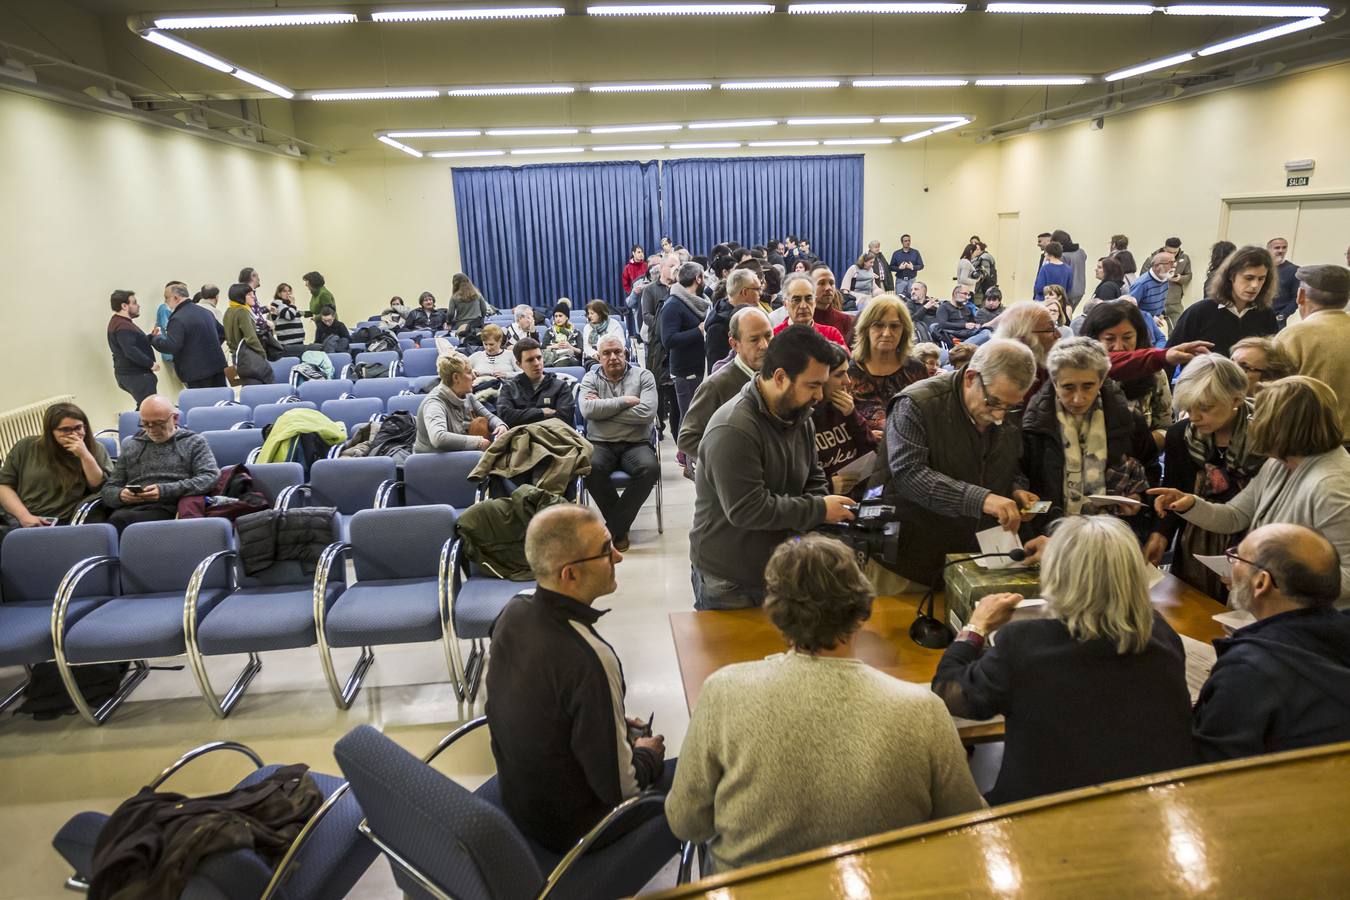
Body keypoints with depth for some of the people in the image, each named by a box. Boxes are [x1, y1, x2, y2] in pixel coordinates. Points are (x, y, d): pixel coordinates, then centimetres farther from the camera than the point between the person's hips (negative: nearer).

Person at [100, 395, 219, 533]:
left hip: (168, 510, -3)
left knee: (119, 520, -33)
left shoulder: (194, 442, 14)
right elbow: (108, 490, 25)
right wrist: (120, 495, -1)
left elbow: (211, 476, -2)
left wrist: (165, 491, -12)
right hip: (129, 509, 3)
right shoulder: (130, 446, 24)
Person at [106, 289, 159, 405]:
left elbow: (135, 343, 19)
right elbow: (131, 351, -28)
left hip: (129, 373, 11)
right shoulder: (123, 326, -18)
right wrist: (151, 363, -21)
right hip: (135, 375, -11)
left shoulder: (118, 322, 16)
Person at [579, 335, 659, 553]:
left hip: (636, 443, 0)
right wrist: (625, 401, -9)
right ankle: (621, 526, -11)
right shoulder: (591, 378, 10)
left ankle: (613, 528, -16)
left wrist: (604, 409, -8)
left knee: (650, 468, -32)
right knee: (590, 467, -33)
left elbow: (647, 412, -11)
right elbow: (587, 410, -10)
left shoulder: (643, 376, 6)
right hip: (600, 444, 1)